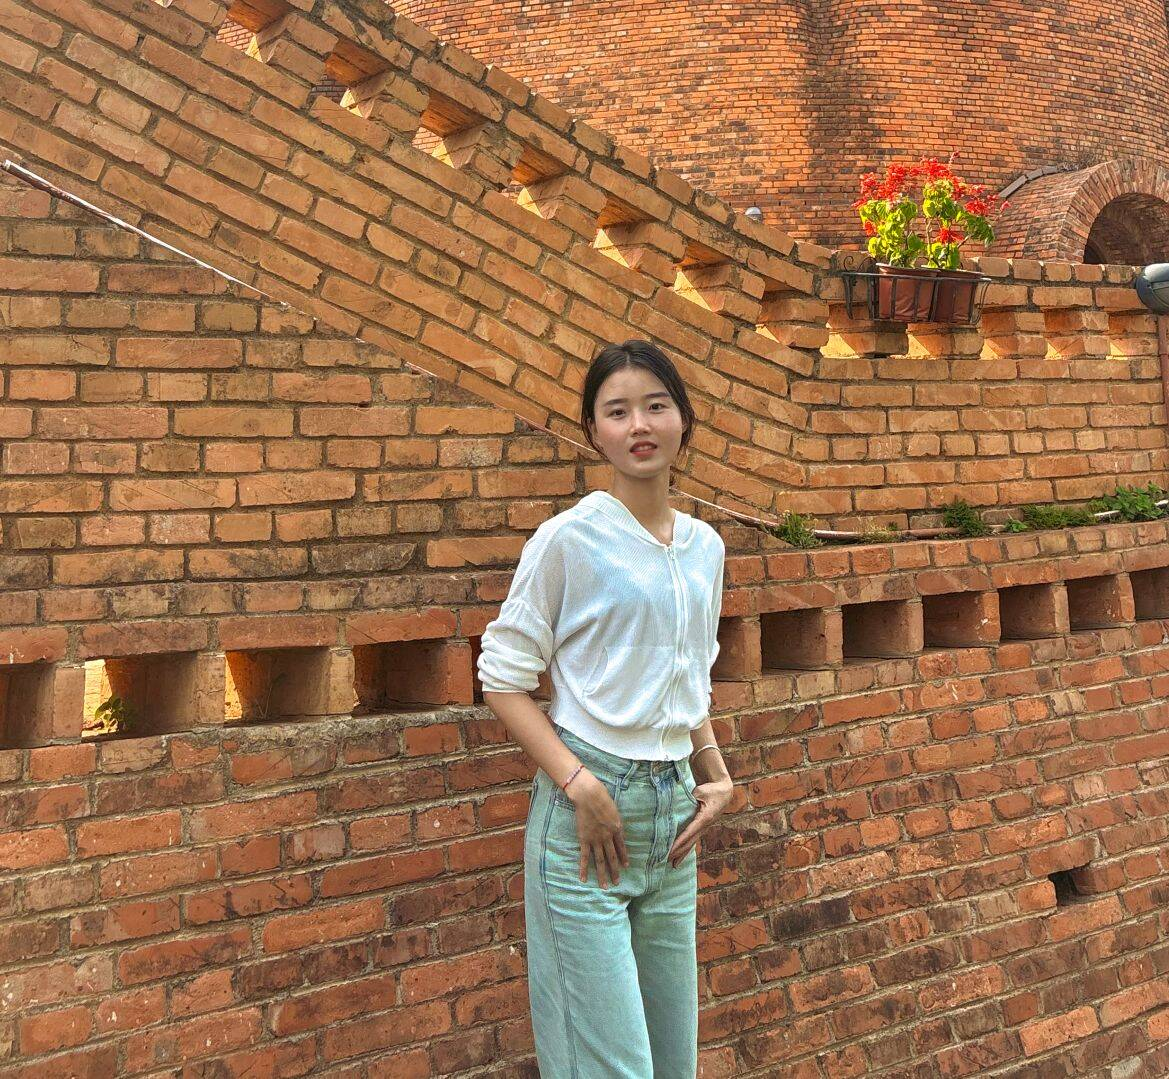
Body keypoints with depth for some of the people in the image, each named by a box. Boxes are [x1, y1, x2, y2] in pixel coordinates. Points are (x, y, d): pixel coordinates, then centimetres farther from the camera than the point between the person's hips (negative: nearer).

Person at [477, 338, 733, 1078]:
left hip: (674, 810, 6)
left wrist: (717, 776, 6)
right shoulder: (569, 538, -10)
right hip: (589, 809, -6)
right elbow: (503, 677, -8)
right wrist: (579, 785, -17)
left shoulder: (705, 546, 8)